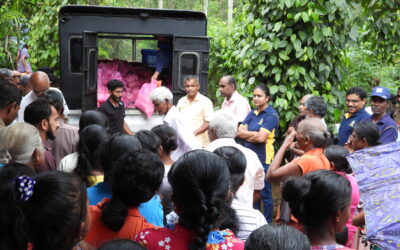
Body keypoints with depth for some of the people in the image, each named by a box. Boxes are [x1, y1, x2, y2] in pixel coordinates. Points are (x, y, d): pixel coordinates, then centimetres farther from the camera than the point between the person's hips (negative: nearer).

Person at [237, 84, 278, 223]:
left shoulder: (271, 115, -8)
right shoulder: (252, 113, 13)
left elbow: (261, 137, -17)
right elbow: (239, 132, 5)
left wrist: (246, 134, -2)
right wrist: (254, 134, -10)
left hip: (263, 159, -7)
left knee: (265, 194, 0)